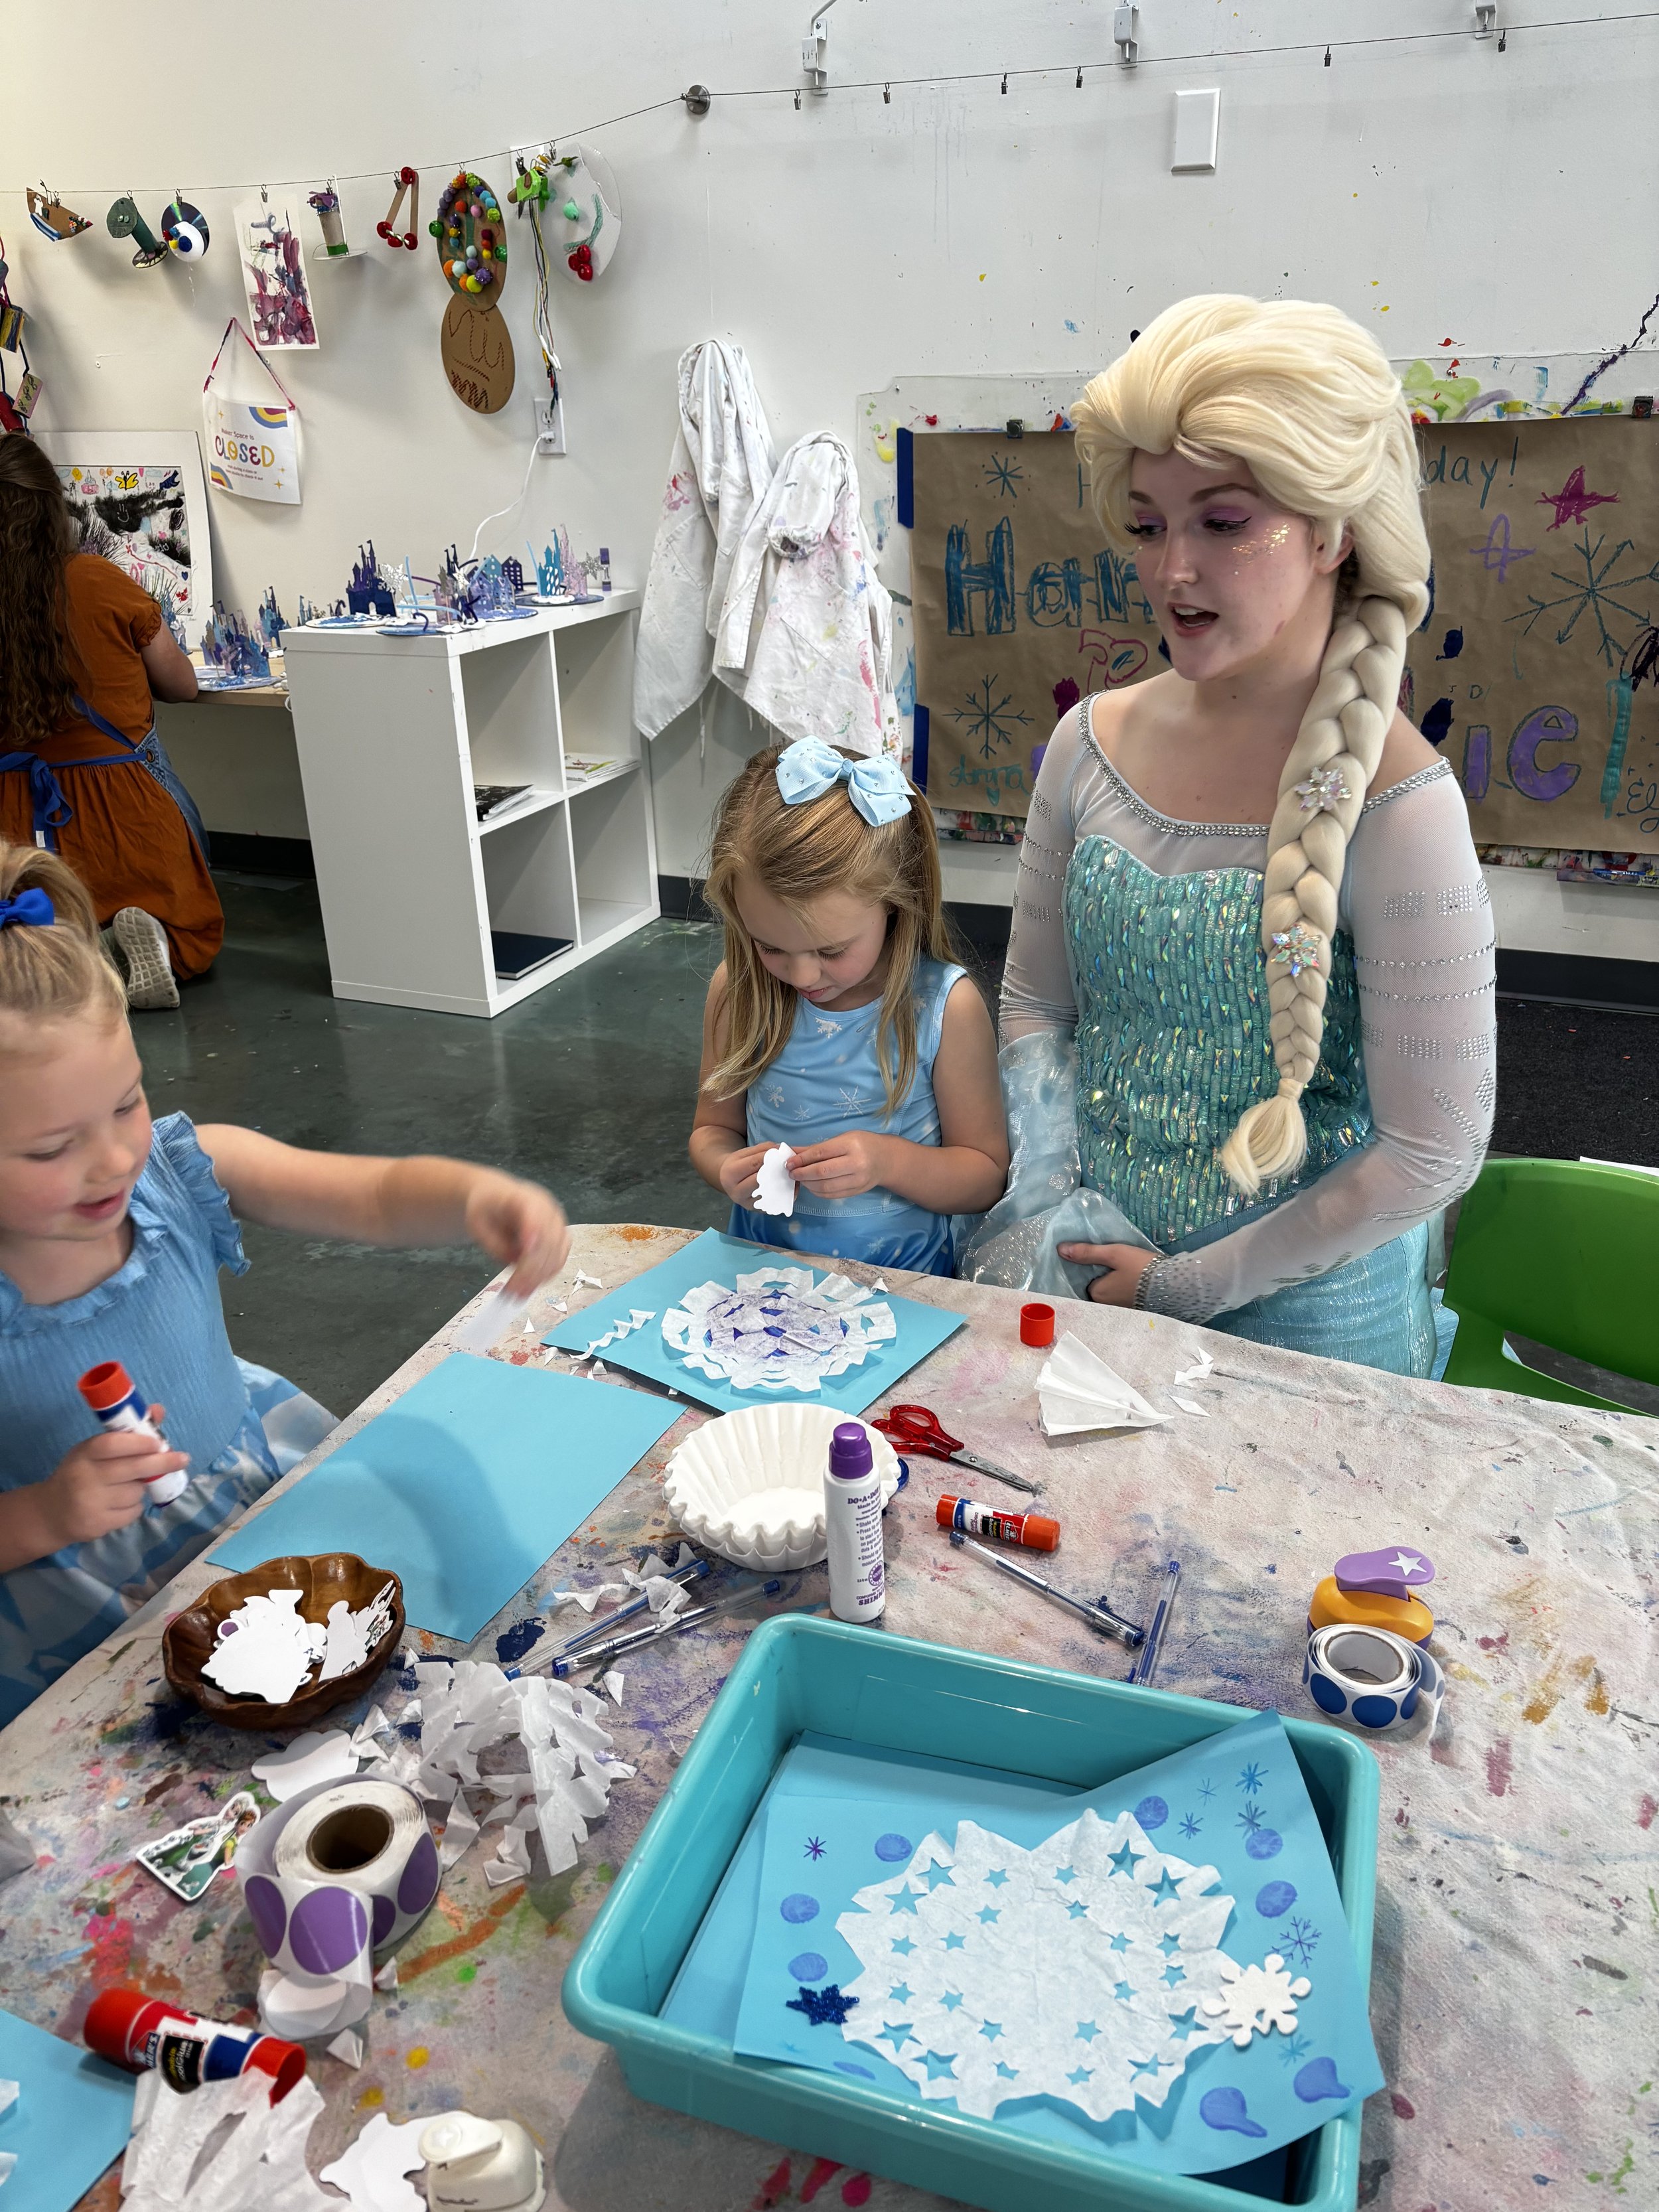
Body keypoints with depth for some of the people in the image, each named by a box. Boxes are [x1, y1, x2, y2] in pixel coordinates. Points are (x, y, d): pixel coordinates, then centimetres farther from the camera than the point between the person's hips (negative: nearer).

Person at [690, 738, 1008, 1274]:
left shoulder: (945, 1007, -11)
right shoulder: (738, 989, -4)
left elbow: (985, 1174, -4)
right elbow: (713, 1129, 10)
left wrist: (889, 1160, -21)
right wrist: (728, 1169, -13)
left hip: (901, 1284, -2)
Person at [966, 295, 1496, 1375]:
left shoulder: (1393, 802, -20)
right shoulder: (1094, 744, -5)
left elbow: (1433, 1152, -17)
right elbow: (1035, 1003, 5)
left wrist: (1185, 1286, -12)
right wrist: (1053, 1206, -7)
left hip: (1306, 1314, -4)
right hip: (1092, 1268, 4)